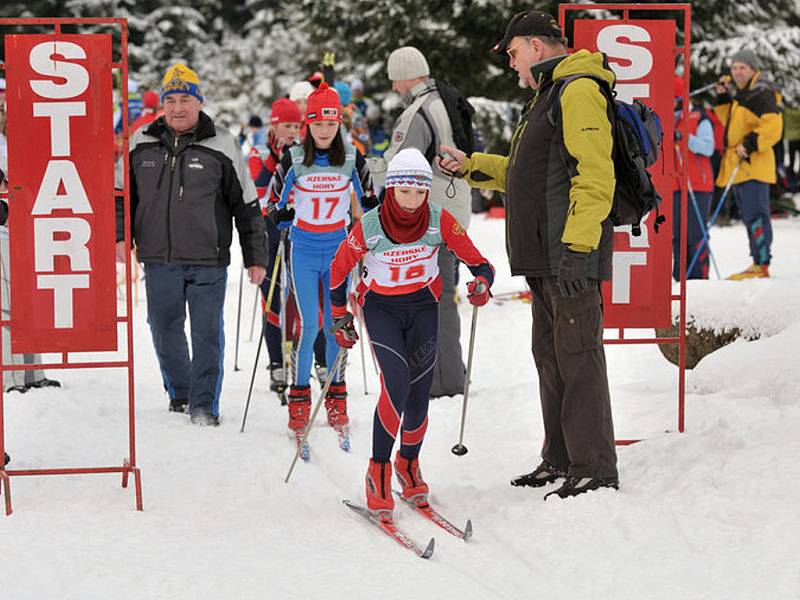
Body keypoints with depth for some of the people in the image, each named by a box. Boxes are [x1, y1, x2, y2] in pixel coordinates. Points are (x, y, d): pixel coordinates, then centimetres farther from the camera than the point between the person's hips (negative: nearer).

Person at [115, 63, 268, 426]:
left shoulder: (221, 147, -1)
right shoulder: (142, 144, 6)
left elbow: (247, 206, 3)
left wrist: (255, 257, 2)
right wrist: (120, 235, 4)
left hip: (208, 260, -3)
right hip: (158, 260, 3)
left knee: (207, 333, -2)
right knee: (165, 330, 11)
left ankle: (204, 405, 6)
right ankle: (179, 392, 31)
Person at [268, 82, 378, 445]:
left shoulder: (352, 160, 0)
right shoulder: (293, 160, -4)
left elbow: (370, 203, 11)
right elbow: (274, 203, 8)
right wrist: (285, 218, -7)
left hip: (338, 249, 1)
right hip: (303, 250, -1)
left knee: (336, 326, 3)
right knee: (308, 326, -9)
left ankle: (336, 399, 15)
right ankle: (299, 398, 2)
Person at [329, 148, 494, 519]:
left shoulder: (440, 221, -15)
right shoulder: (369, 227, -18)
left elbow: (478, 262, -9)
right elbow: (339, 268, -1)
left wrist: (482, 283, -31)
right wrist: (341, 318, 5)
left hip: (423, 307, 2)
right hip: (381, 308, -2)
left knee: (418, 397, -1)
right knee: (396, 384, -23)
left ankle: (409, 464, 27)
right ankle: (378, 471, -11)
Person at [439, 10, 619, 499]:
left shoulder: (579, 91, -12)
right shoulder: (549, 96, 23)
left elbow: (594, 175, -21)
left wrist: (577, 247, -26)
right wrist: (471, 166, 27)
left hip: (573, 257, -11)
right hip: (546, 257, 11)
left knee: (578, 356, -10)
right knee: (551, 355, 14)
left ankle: (595, 468, -8)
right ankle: (561, 459, 22)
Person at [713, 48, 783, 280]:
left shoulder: (761, 94, -10)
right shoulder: (740, 94, 20)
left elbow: (772, 125, -19)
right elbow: (728, 122, 26)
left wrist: (750, 144, -23)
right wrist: (723, 99, 14)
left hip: (754, 164, -10)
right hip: (739, 165, 10)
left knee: (755, 215, -13)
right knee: (748, 216, 12)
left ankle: (762, 264, -15)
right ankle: (758, 262, 18)